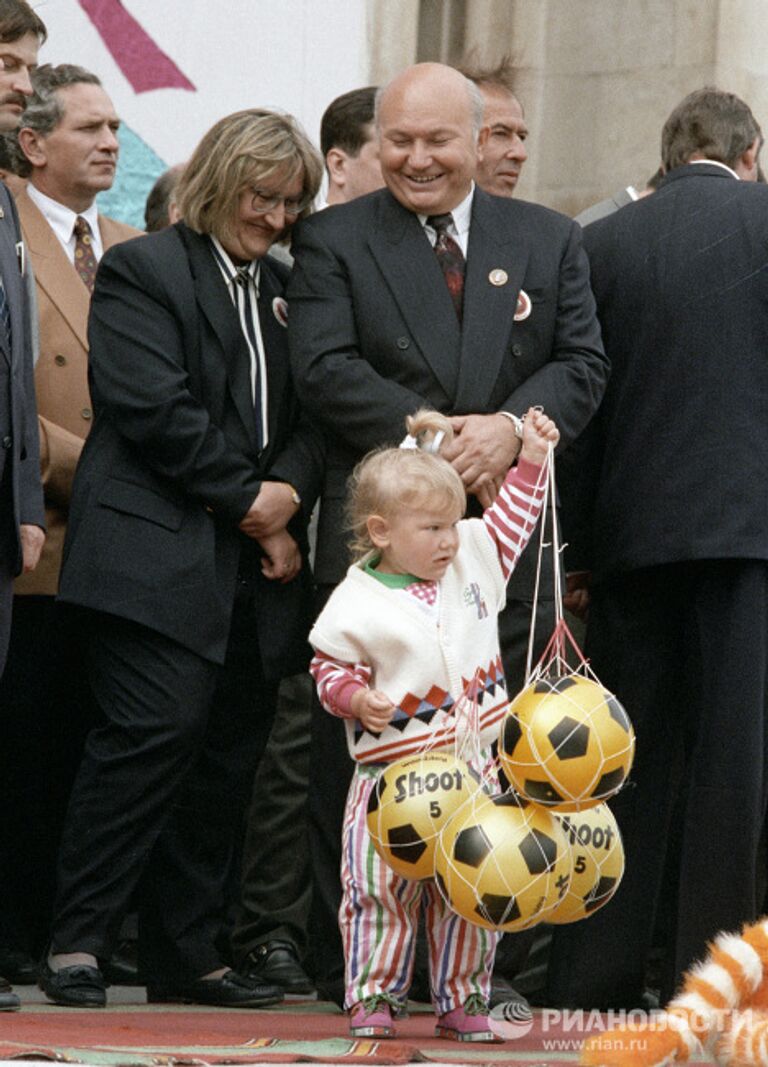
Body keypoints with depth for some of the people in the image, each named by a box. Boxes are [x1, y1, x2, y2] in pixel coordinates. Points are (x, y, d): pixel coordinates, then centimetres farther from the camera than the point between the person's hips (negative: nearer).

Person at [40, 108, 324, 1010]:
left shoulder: (280, 291, 21)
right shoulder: (144, 269, -1)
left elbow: (307, 417, 18)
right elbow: (154, 407, -12)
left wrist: (289, 491, -3)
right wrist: (247, 502, -9)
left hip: (254, 563, 7)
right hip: (158, 554, -7)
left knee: (227, 756, 4)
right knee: (158, 729, -17)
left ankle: (186, 956, 10)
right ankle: (77, 942, -11)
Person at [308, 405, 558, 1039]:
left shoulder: (473, 556, 5)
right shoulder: (359, 605, -9)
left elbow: (509, 524, 20)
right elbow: (331, 667, -3)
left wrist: (532, 460, 14)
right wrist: (355, 697, -22)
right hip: (394, 772, -4)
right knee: (382, 888, -3)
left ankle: (463, 1003, 15)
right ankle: (372, 1001, 6)